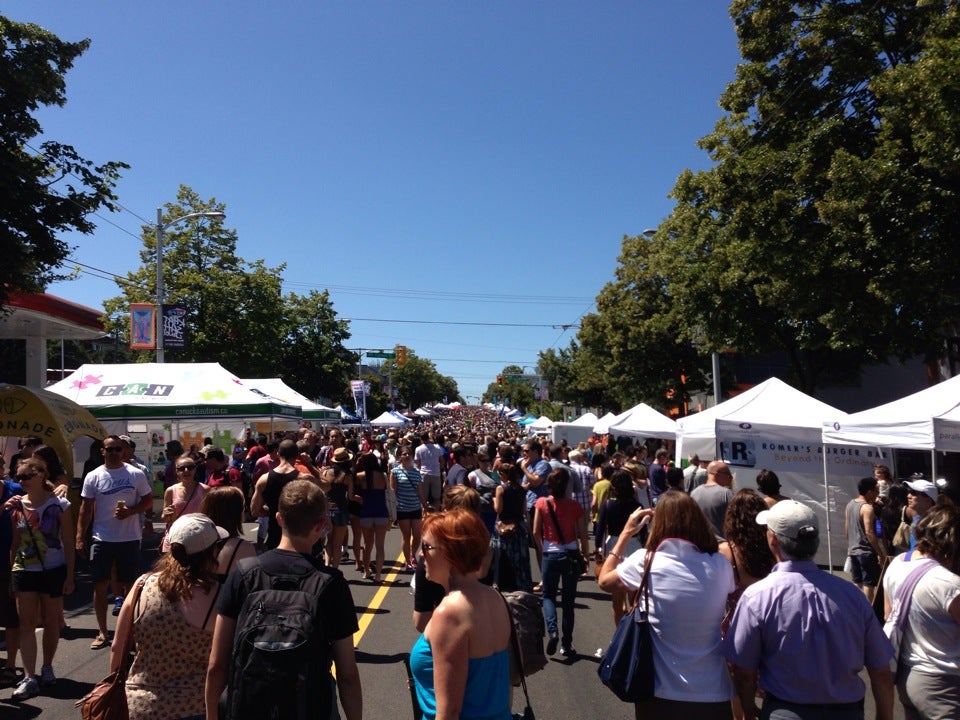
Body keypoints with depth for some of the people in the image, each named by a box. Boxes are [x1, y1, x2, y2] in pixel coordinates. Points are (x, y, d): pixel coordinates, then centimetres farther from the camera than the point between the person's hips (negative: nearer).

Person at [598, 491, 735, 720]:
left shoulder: (646, 561, -15)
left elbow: (604, 581, 4)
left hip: (660, 693, -1)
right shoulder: (720, 565, -9)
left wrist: (626, 533, 9)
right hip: (713, 693, 1)